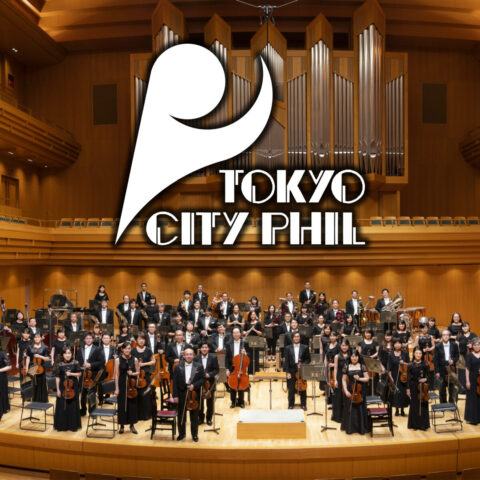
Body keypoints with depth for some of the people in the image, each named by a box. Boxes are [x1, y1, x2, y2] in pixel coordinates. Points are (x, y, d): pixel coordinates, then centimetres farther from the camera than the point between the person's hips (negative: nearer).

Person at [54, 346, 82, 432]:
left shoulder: (75, 363, -5)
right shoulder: (60, 365, -5)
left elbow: (79, 373, 1)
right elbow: (57, 378, -2)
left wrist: (71, 374, -16)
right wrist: (58, 389, -4)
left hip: (73, 387, 0)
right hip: (63, 387, 0)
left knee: (73, 406, 6)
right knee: (62, 406, 4)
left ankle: (73, 425, 18)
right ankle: (62, 425, 18)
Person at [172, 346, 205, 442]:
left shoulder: (199, 366, -1)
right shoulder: (178, 367, 0)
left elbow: (203, 379, -2)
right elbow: (175, 382, -2)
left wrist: (194, 385, -17)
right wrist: (175, 395, -7)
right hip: (181, 394, 1)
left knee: (194, 416, 9)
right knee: (181, 415, 10)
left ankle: (194, 434, 24)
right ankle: (181, 433, 28)